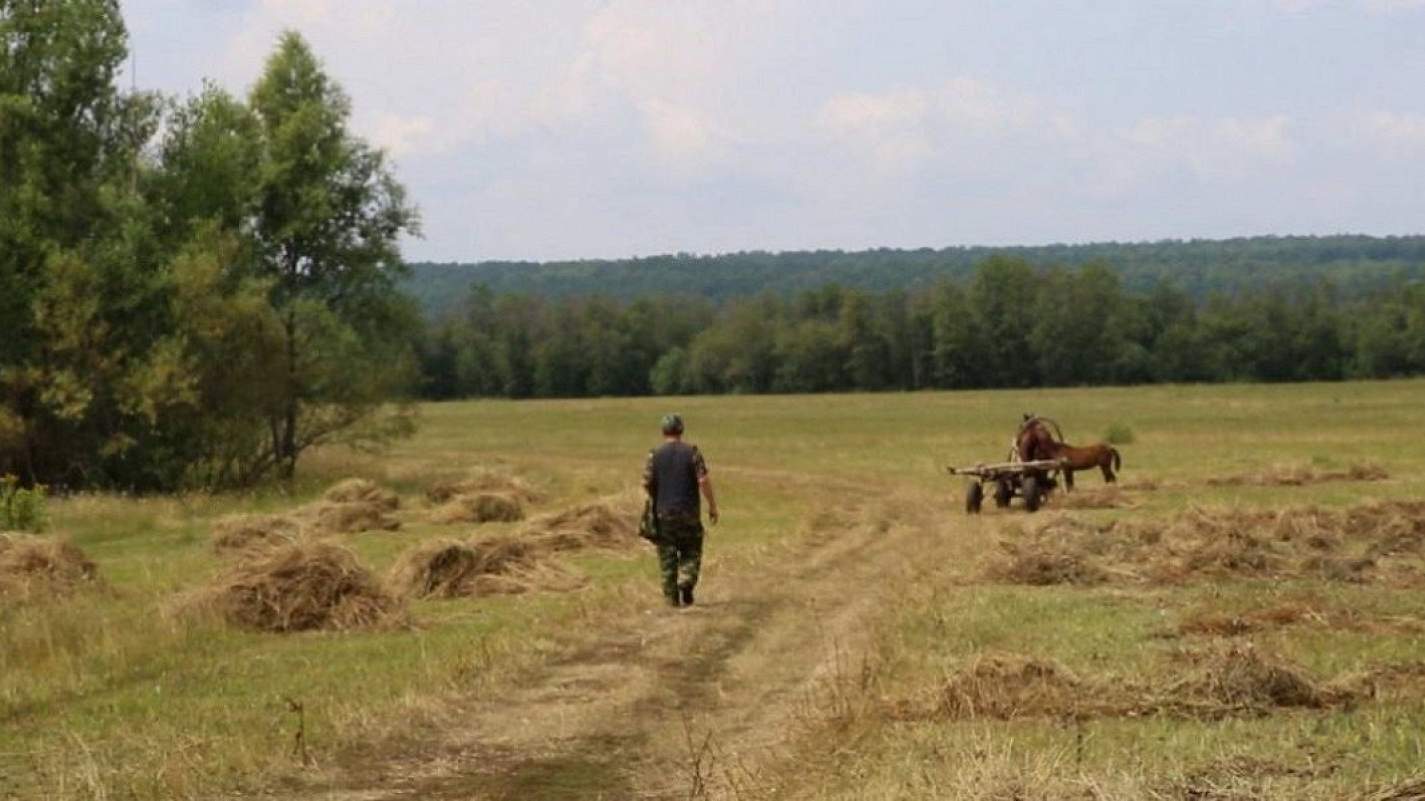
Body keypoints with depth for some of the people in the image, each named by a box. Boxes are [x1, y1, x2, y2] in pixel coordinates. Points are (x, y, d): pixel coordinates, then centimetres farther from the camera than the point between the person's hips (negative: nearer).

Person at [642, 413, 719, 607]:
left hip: (663, 513, 1)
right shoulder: (692, 452, -5)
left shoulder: (655, 455, -2)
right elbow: (704, 481, -11)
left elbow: (646, 483, -3)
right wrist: (712, 506, -2)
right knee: (691, 552, 13)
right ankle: (686, 584, -10)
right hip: (689, 512, -1)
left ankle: (671, 597, 7)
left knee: (667, 555, 8)